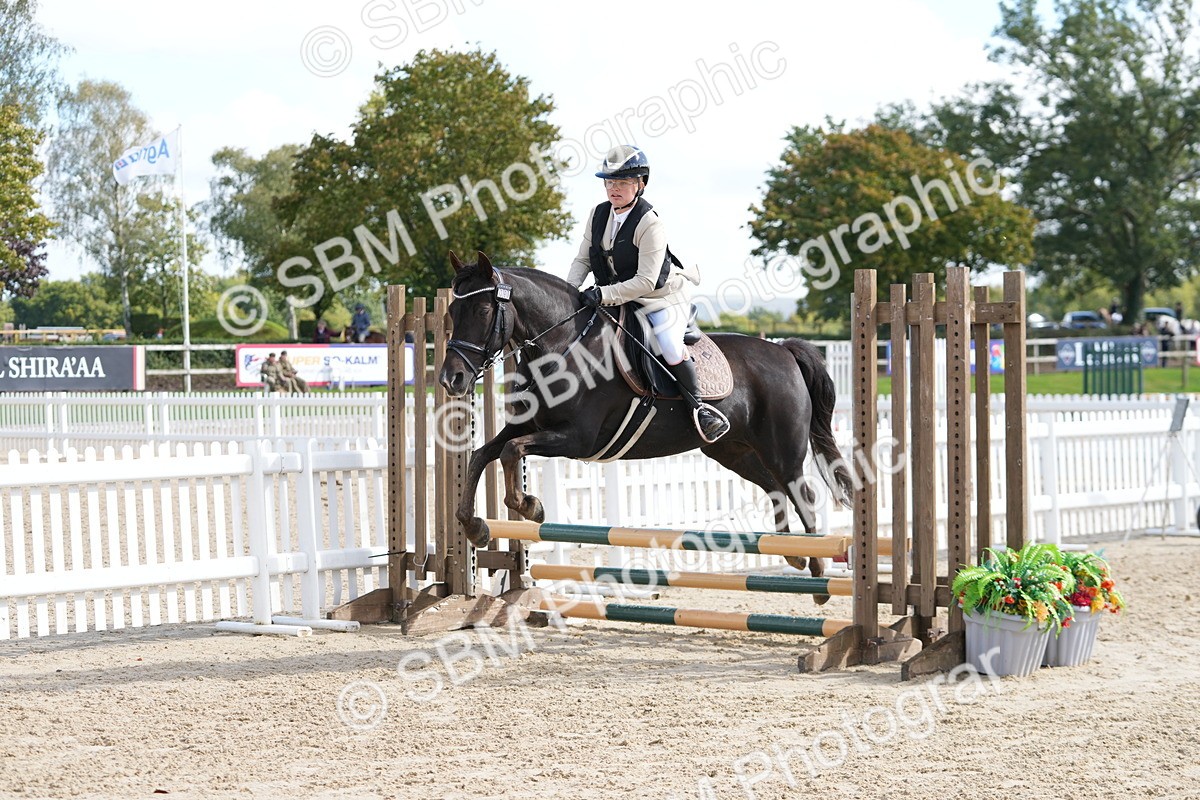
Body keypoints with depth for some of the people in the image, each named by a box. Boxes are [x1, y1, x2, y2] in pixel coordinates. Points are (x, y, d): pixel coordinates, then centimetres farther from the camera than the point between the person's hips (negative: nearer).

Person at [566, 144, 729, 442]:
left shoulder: (650, 223, -23)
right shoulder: (598, 214, -1)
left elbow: (646, 281, -26)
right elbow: (583, 259, 5)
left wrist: (604, 295, -31)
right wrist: (570, 289, -13)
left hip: (662, 297, -7)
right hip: (616, 297, 7)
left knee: (669, 346, -26)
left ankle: (697, 404, -6)